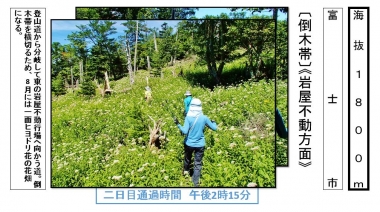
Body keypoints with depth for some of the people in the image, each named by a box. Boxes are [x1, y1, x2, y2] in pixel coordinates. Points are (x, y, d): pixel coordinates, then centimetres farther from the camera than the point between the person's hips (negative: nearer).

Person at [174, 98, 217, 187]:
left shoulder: (188, 117, -16)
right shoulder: (204, 118, -11)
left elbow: (185, 131, -23)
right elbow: (214, 128, -3)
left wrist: (178, 124, -10)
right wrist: (213, 122, 17)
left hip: (189, 143, 1)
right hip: (200, 144, -1)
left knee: (187, 158, 27)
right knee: (198, 163, 8)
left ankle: (185, 171, 54)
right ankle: (196, 182, 8)